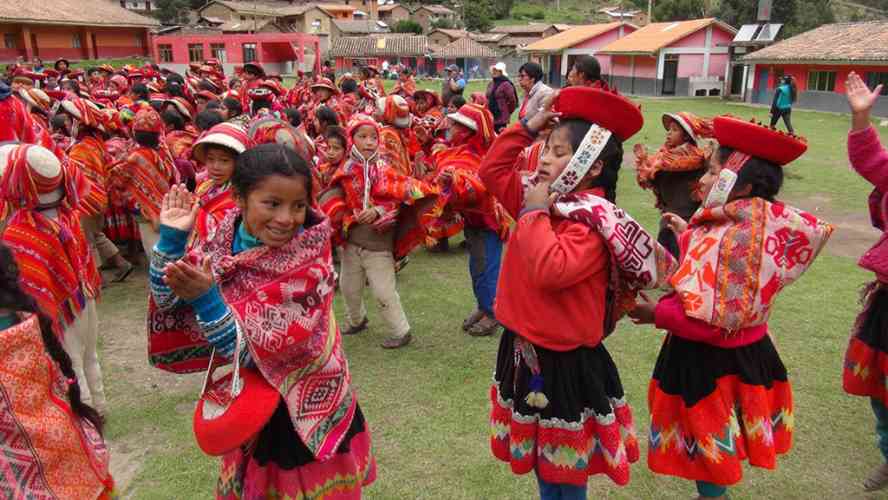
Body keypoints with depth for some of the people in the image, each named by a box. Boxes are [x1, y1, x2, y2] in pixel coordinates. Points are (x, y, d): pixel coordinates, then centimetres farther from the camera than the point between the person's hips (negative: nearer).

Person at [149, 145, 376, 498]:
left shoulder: (309, 267, -25)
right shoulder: (223, 238, -10)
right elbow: (169, 304, -5)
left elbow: (257, 353, -26)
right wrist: (171, 238, -18)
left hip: (302, 413, -5)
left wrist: (206, 299, -37)